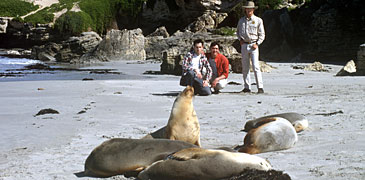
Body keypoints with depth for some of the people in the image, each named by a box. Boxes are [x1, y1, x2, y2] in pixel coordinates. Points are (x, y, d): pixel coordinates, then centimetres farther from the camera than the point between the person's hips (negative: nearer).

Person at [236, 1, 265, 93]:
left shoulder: (258, 20, 1)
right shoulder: (241, 20, 10)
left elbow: (262, 34, 3)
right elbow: (238, 31, 24)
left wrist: (257, 44, -9)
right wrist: (240, 39, 6)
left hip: (253, 45, -4)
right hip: (244, 45, 4)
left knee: (256, 66, -13)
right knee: (245, 67, 4)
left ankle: (260, 87, -15)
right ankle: (247, 87, 10)